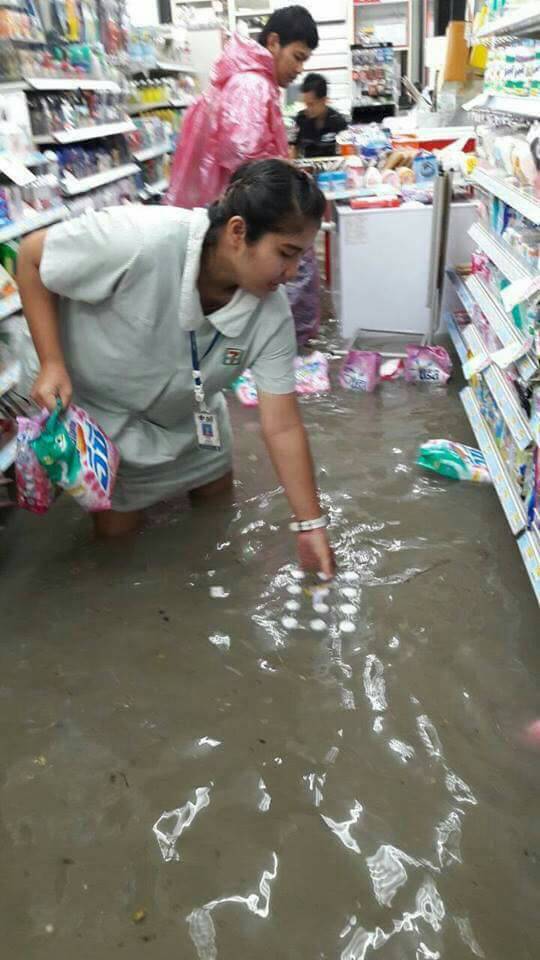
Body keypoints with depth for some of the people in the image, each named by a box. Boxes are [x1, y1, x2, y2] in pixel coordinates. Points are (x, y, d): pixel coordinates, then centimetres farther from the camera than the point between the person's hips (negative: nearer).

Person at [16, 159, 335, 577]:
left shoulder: (271, 313, -23)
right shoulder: (142, 239, -39)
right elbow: (32, 257, -22)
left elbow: (283, 427, -19)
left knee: (216, 487, 17)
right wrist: (52, 364, -27)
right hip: (85, 396, -4)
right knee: (118, 524, 4)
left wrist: (312, 525, -18)